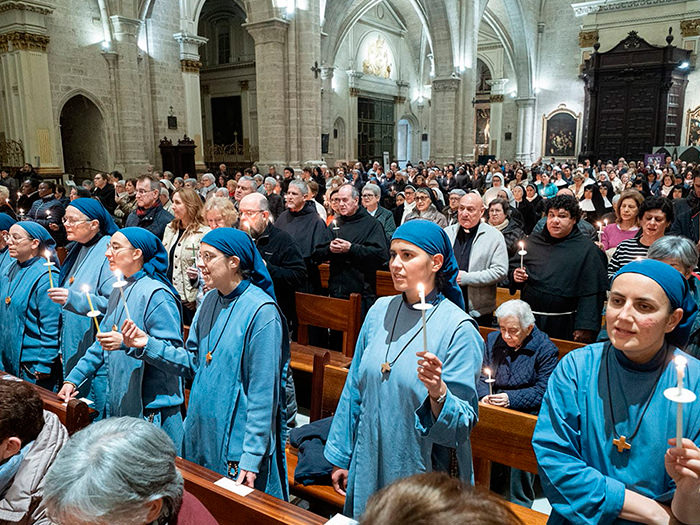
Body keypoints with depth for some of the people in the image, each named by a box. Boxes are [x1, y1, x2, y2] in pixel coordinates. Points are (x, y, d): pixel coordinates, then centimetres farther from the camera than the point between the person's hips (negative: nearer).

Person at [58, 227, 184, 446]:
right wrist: (74, 378, 15)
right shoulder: (120, 291, 12)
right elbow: (102, 343, 19)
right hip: (118, 403, 9)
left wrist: (126, 343, -29)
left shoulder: (156, 294, -16)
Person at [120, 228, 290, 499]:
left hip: (236, 441, -7)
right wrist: (148, 345, -2)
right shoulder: (210, 300, 4)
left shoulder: (262, 311, -20)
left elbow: (263, 391, -20)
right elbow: (193, 362, 9)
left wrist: (251, 457, -20)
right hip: (202, 434, 7)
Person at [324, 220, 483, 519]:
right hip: (369, 465, 5)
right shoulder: (380, 312, -1)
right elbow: (355, 388, 6)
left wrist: (438, 390, -35)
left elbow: (463, 424, -14)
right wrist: (341, 457, 10)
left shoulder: (459, 329, -16)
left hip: (424, 472, -4)